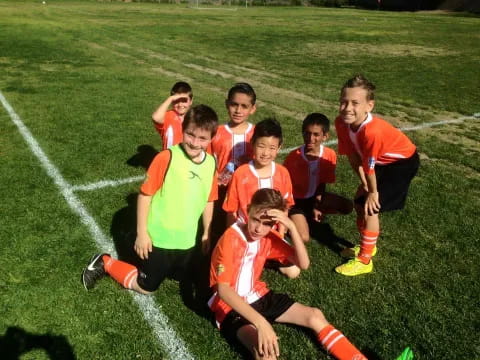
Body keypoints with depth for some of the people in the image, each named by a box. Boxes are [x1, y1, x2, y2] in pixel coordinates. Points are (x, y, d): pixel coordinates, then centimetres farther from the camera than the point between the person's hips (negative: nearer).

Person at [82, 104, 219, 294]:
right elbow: (145, 194, -16)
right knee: (146, 287, 11)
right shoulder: (167, 158, -22)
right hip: (158, 239, -5)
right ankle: (105, 263, 30)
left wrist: (207, 233, 13)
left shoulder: (211, 164, -6)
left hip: (186, 241, 5)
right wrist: (142, 233, -14)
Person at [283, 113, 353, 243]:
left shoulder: (330, 155, -15)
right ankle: (295, 218, 12)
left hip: (315, 197, 4)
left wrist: (317, 206, -11)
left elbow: (322, 183, -4)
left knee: (348, 207, -15)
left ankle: (309, 215, 5)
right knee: (303, 238, -21)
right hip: (296, 199, -4)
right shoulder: (293, 156, -24)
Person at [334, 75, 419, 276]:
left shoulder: (372, 131, -41)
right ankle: (367, 245, 35)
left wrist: (373, 192, -14)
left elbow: (369, 166, -26)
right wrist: (364, 185, -8)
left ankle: (364, 260, 4)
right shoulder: (341, 123, -19)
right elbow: (353, 156, -10)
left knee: (370, 207, -11)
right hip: (382, 161, 8)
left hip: (402, 162, -8)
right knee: (359, 202, 12)